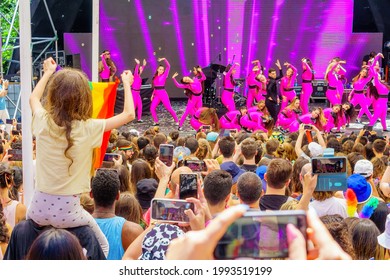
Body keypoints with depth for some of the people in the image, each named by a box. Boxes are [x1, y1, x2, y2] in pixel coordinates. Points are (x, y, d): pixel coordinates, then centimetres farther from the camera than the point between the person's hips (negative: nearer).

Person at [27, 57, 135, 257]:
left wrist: (49, 72, 33)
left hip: (39, 206, 4)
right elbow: (128, 114, -2)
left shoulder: (43, 122, -5)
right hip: (67, 209, -3)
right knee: (102, 246, 20)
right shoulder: (87, 129, -15)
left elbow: (33, 98, 20)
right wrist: (127, 83, 12)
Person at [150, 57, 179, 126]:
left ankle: (177, 121, 7)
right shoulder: (155, 77, 12)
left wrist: (164, 59, -12)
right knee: (152, 108, -5)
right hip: (156, 95, 5)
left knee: (169, 109, -3)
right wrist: (152, 94, 13)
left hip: (163, 94, -5)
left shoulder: (164, 75, -2)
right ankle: (156, 122, 8)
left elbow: (168, 66, -10)